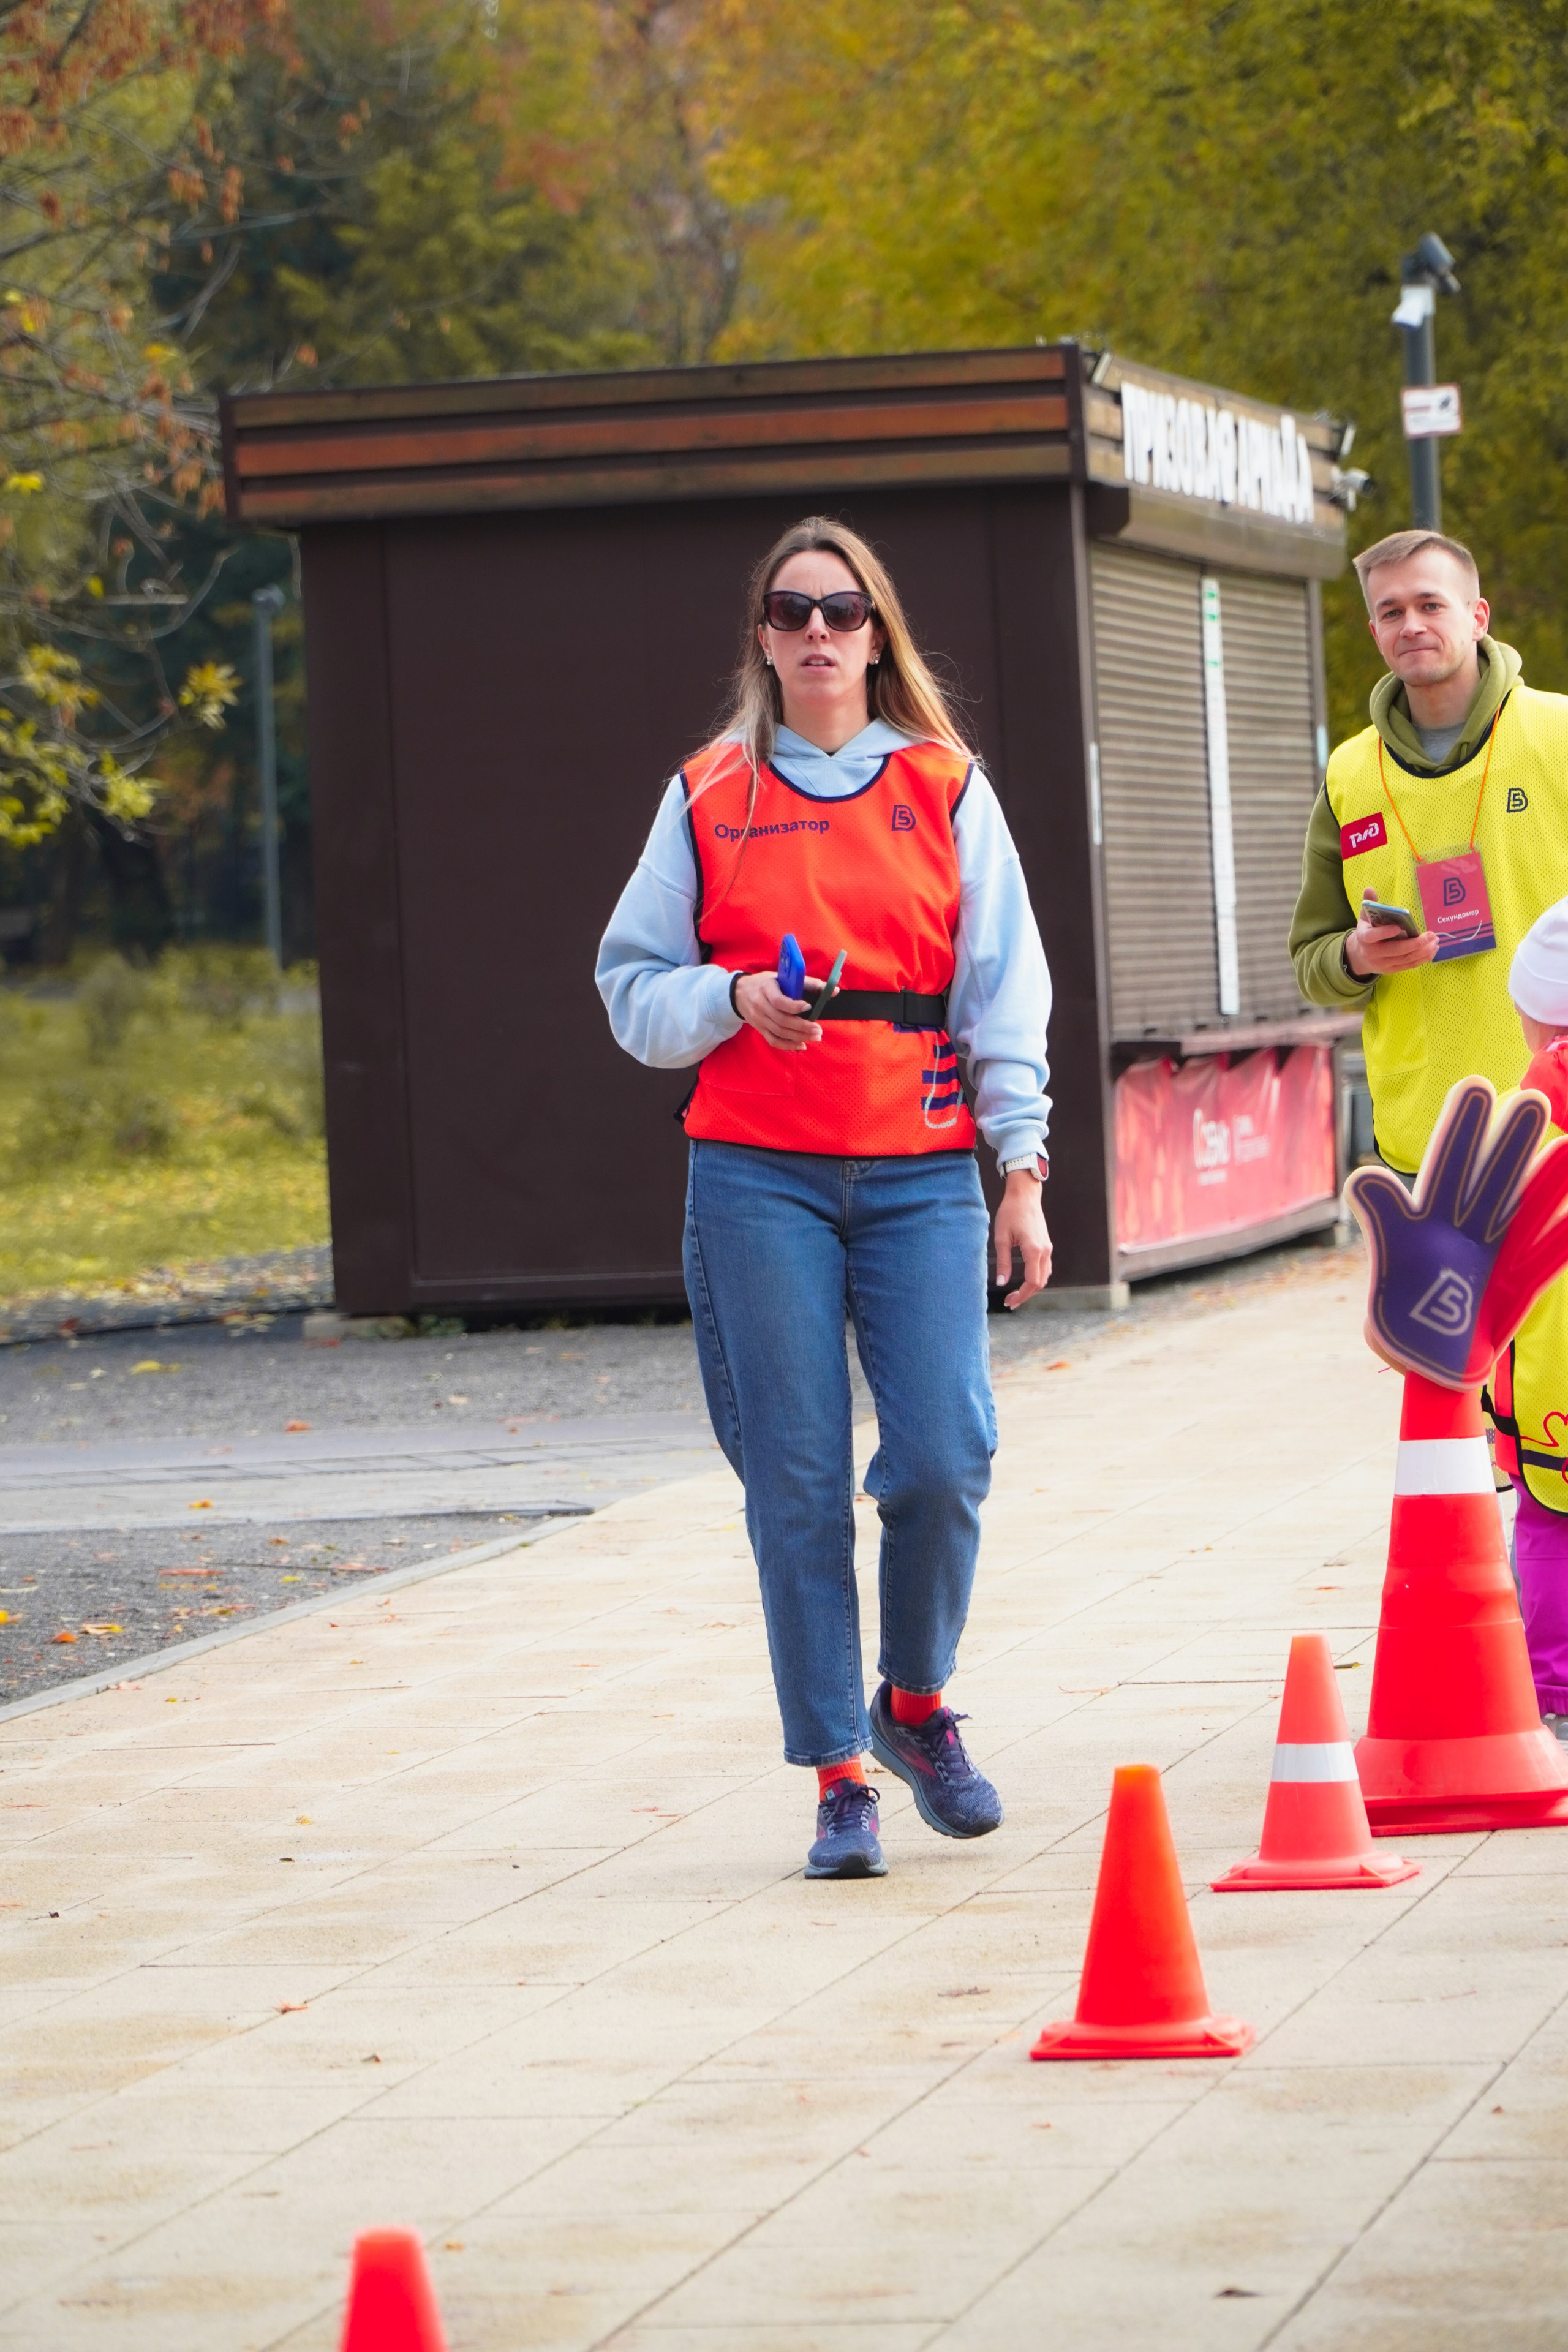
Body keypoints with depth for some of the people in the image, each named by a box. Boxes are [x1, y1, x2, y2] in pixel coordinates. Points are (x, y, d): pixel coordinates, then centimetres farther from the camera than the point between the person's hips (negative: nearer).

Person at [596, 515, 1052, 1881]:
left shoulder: (947, 791, 9)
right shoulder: (710, 797, 9)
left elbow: (1005, 995, 7)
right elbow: (634, 986, 10)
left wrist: (1022, 1170, 0)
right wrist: (734, 1000, -11)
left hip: (918, 1171, 0)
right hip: (758, 1177, 0)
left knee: (944, 1459, -11)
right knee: (798, 1481, -4)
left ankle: (918, 1705, 16)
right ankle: (840, 1778, 5)